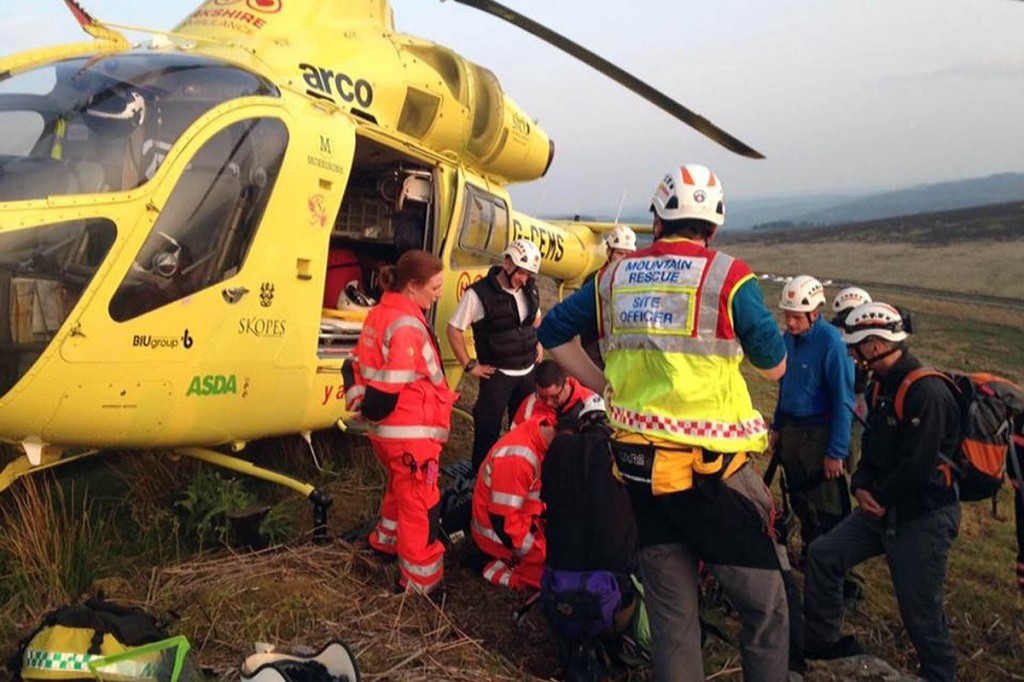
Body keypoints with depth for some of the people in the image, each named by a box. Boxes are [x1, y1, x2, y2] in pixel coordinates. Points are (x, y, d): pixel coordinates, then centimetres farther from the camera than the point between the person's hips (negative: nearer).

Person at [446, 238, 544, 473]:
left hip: (528, 372, 6)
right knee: (488, 429, 0)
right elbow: (453, 329, -13)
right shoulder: (479, 293, -18)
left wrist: (536, 342, 9)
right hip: (497, 375, -6)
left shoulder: (530, 289, 2)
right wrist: (470, 365, -12)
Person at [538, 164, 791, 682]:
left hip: (637, 461, 5)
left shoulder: (615, 276, 6)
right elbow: (774, 367, 0)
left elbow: (552, 332, 14)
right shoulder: (727, 276, -7)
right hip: (710, 467, -5)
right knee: (765, 609, 11)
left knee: (670, 611, 17)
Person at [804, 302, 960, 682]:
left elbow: (917, 466, -25)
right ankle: (821, 641, 17)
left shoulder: (927, 393, -22)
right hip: (883, 508, 9)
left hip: (924, 517, -9)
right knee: (823, 554, 3)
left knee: (920, 610, 1)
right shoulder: (883, 386, 8)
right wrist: (861, 486, -1)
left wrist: (879, 497, -11)